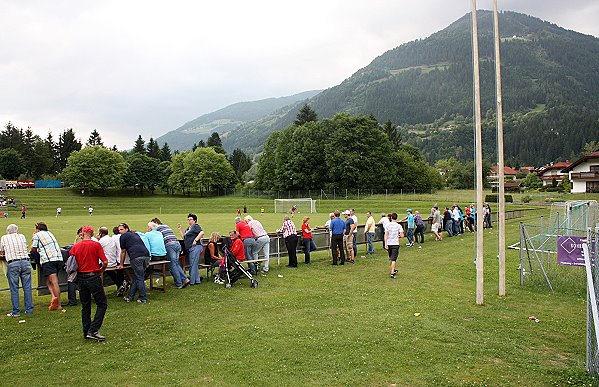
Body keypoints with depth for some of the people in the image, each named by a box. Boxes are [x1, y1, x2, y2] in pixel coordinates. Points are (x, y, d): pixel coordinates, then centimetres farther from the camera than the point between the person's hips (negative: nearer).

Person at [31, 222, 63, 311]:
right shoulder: (49, 233, 25)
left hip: (48, 260, -6)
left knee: (54, 282, -12)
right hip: (59, 258, 6)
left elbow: (33, 250, 11)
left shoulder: (37, 235, 7)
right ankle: (55, 297, -2)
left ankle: (59, 305, -19)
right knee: (49, 281, 14)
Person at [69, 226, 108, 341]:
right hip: (93, 277, -5)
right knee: (102, 304, 2)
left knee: (85, 306, 14)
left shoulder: (75, 247, 3)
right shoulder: (96, 245, -8)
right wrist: (101, 271, 7)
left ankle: (86, 332, 18)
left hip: (81, 278, 5)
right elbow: (105, 262, -12)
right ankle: (93, 330, -8)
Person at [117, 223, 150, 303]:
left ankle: (143, 298, 1)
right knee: (136, 277, 13)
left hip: (136, 257, -6)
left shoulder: (123, 236, 13)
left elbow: (123, 252, 18)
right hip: (146, 255, 6)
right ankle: (130, 296, 18)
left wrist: (121, 264, 29)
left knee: (139, 278, 0)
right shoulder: (135, 234, 31)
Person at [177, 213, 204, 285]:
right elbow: (184, 237, 21)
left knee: (192, 264, -9)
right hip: (190, 248, 10)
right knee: (195, 265, 12)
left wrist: (195, 240, -23)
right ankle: (197, 280, 18)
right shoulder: (188, 229, 24)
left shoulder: (196, 226, -3)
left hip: (195, 247, -10)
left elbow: (202, 232, -19)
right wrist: (180, 229, 19)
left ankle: (192, 281, -6)